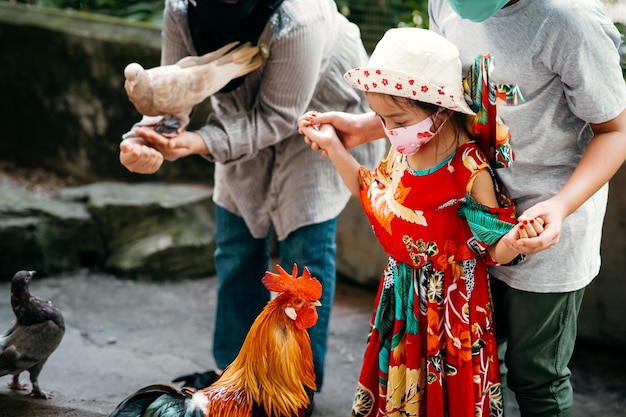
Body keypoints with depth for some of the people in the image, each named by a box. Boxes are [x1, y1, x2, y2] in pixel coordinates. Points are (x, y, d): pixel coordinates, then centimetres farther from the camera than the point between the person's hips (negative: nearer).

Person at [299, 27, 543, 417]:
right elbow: (369, 191, 17)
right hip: (402, 296, 7)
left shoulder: (470, 171, -25)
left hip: (451, 305, -7)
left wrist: (514, 241, -42)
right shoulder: (402, 153, -4)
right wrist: (332, 145, 11)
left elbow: (492, 251, -19)